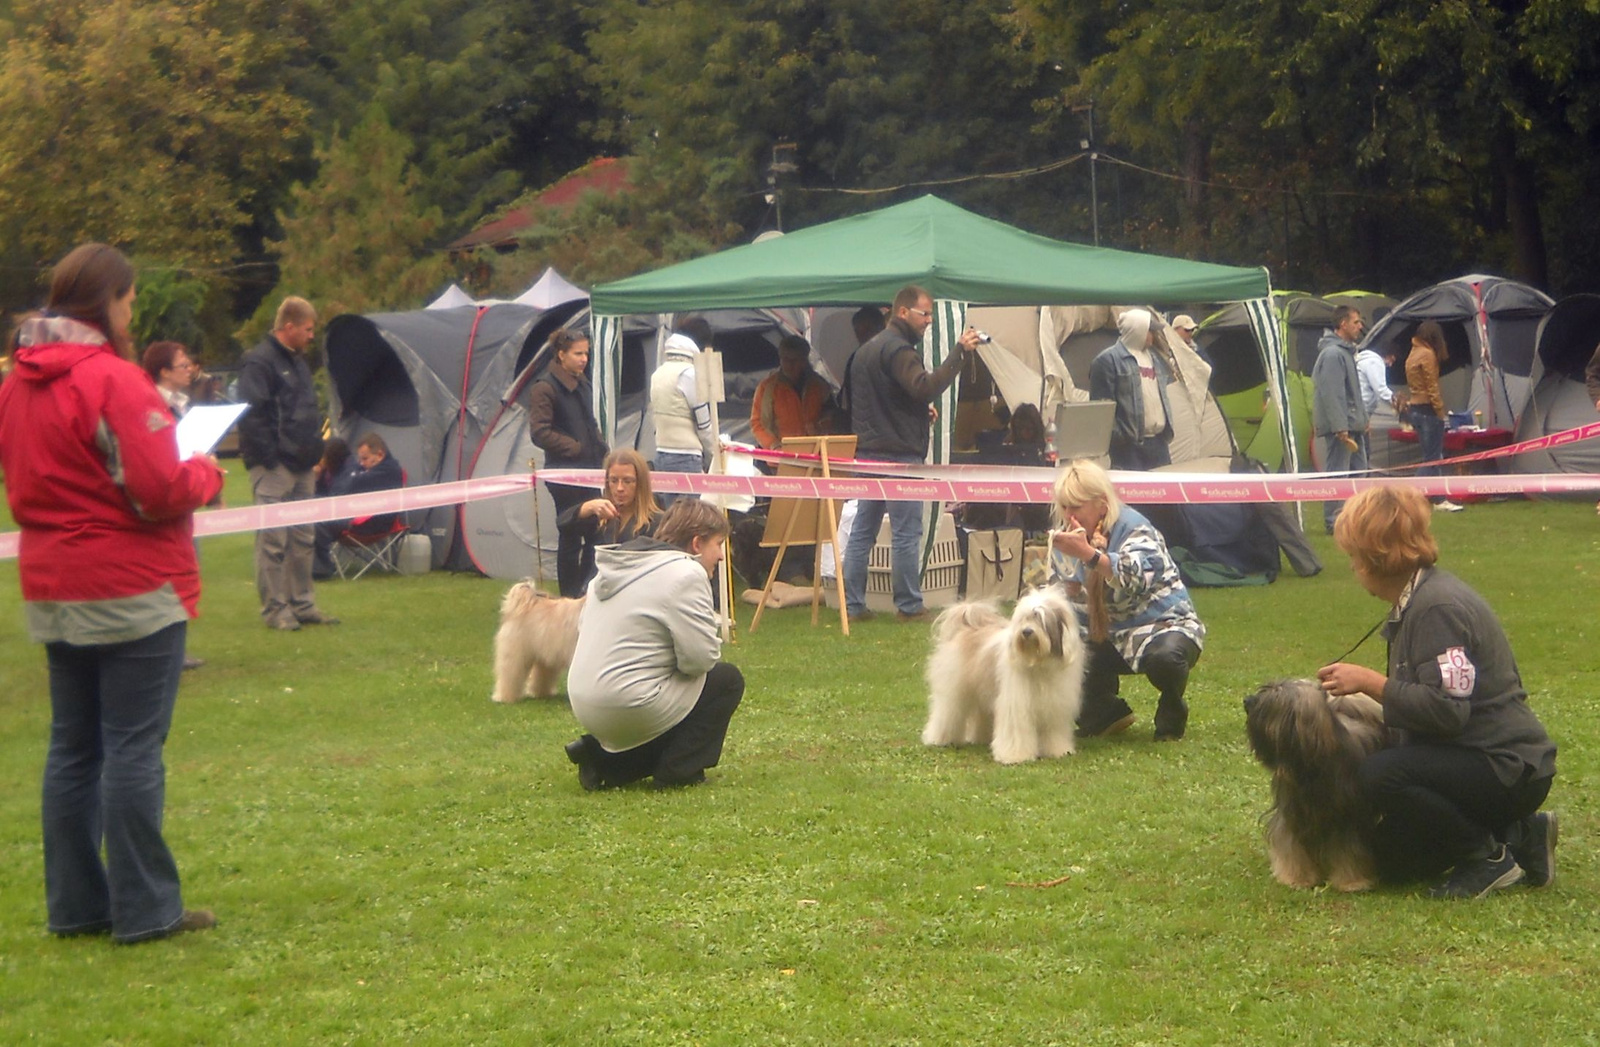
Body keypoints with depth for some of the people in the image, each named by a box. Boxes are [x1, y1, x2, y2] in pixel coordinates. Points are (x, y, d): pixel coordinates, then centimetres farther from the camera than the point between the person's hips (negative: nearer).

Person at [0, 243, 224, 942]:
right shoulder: (111, 380, -17)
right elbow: (160, 491, -19)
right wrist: (205, 474, -1)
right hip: (131, 590, -8)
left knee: (72, 747, 12)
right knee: (134, 748, -3)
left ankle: (76, 905, 17)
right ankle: (144, 910, 1)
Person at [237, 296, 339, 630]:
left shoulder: (298, 361, 18)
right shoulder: (259, 362, -12)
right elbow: (250, 415, -18)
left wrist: (315, 450, 17)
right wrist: (270, 457, -18)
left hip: (300, 465, 9)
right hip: (273, 468, -9)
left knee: (303, 539, 12)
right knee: (273, 539, -5)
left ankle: (302, 604, 20)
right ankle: (274, 609, -1)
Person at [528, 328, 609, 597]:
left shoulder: (582, 385, 16)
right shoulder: (545, 388, -10)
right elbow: (539, 433, -14)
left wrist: (601, 450, 10)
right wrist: (575, 447, -13)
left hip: (589, 469, 8)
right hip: (565, 476, -8)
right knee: (570, 537, -2)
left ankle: (587, 592, 15)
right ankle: (570, 597, 7)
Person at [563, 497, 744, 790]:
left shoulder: (616, 567, 14)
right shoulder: (686, 574, -13)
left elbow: (583, 628, 19)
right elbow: (701, 657, -18)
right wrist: (716, 635, 7)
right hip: (630, 708, -9)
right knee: (727, 679, 6)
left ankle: (602, 759, 13)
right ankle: (676, 771, 2)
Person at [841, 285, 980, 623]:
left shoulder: (866, 350, 19)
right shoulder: (898, 349, -13)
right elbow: (925, 387, -27)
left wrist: (921, 409, 18)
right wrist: (959, 352, -26)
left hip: (866, 451, 9)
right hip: (899, 454, -9)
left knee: (861, 530, 8)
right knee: (906, 532, -4)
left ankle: (852, 604, 8)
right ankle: (909, 606, -2)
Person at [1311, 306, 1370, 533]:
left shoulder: (1346, 352, 17)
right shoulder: (1332, 354, -16)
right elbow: (1332, 395, -22)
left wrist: (1362, 419, 20)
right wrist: (1341, 430, -25)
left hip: (1352, 426, 11)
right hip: (1339, 428, -11)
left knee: (1358, 470, 13)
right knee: (1337, 473, -7)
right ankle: (1334, 521, -4)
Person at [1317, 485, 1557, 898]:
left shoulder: (1437, 608, -22)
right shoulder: (1417, 600, 11)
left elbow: (1446, 709, -29)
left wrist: (1370, 681, -23)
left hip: (1510, 769, -11)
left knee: (1380, 774, -30)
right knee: (1393, 859, 12)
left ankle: (1489, 857, -11)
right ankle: (1521, 836, 16)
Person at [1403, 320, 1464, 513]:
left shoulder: (1413, 354, 14)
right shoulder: (1427, 354, -12)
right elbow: (1432, 386, -15)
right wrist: (1440, 411, -12)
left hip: (1415, 409, 9)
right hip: (1428, 409, -9)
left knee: (1431, 456, 12)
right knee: (1431, 458, -6)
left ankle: (1438, 500, 15)